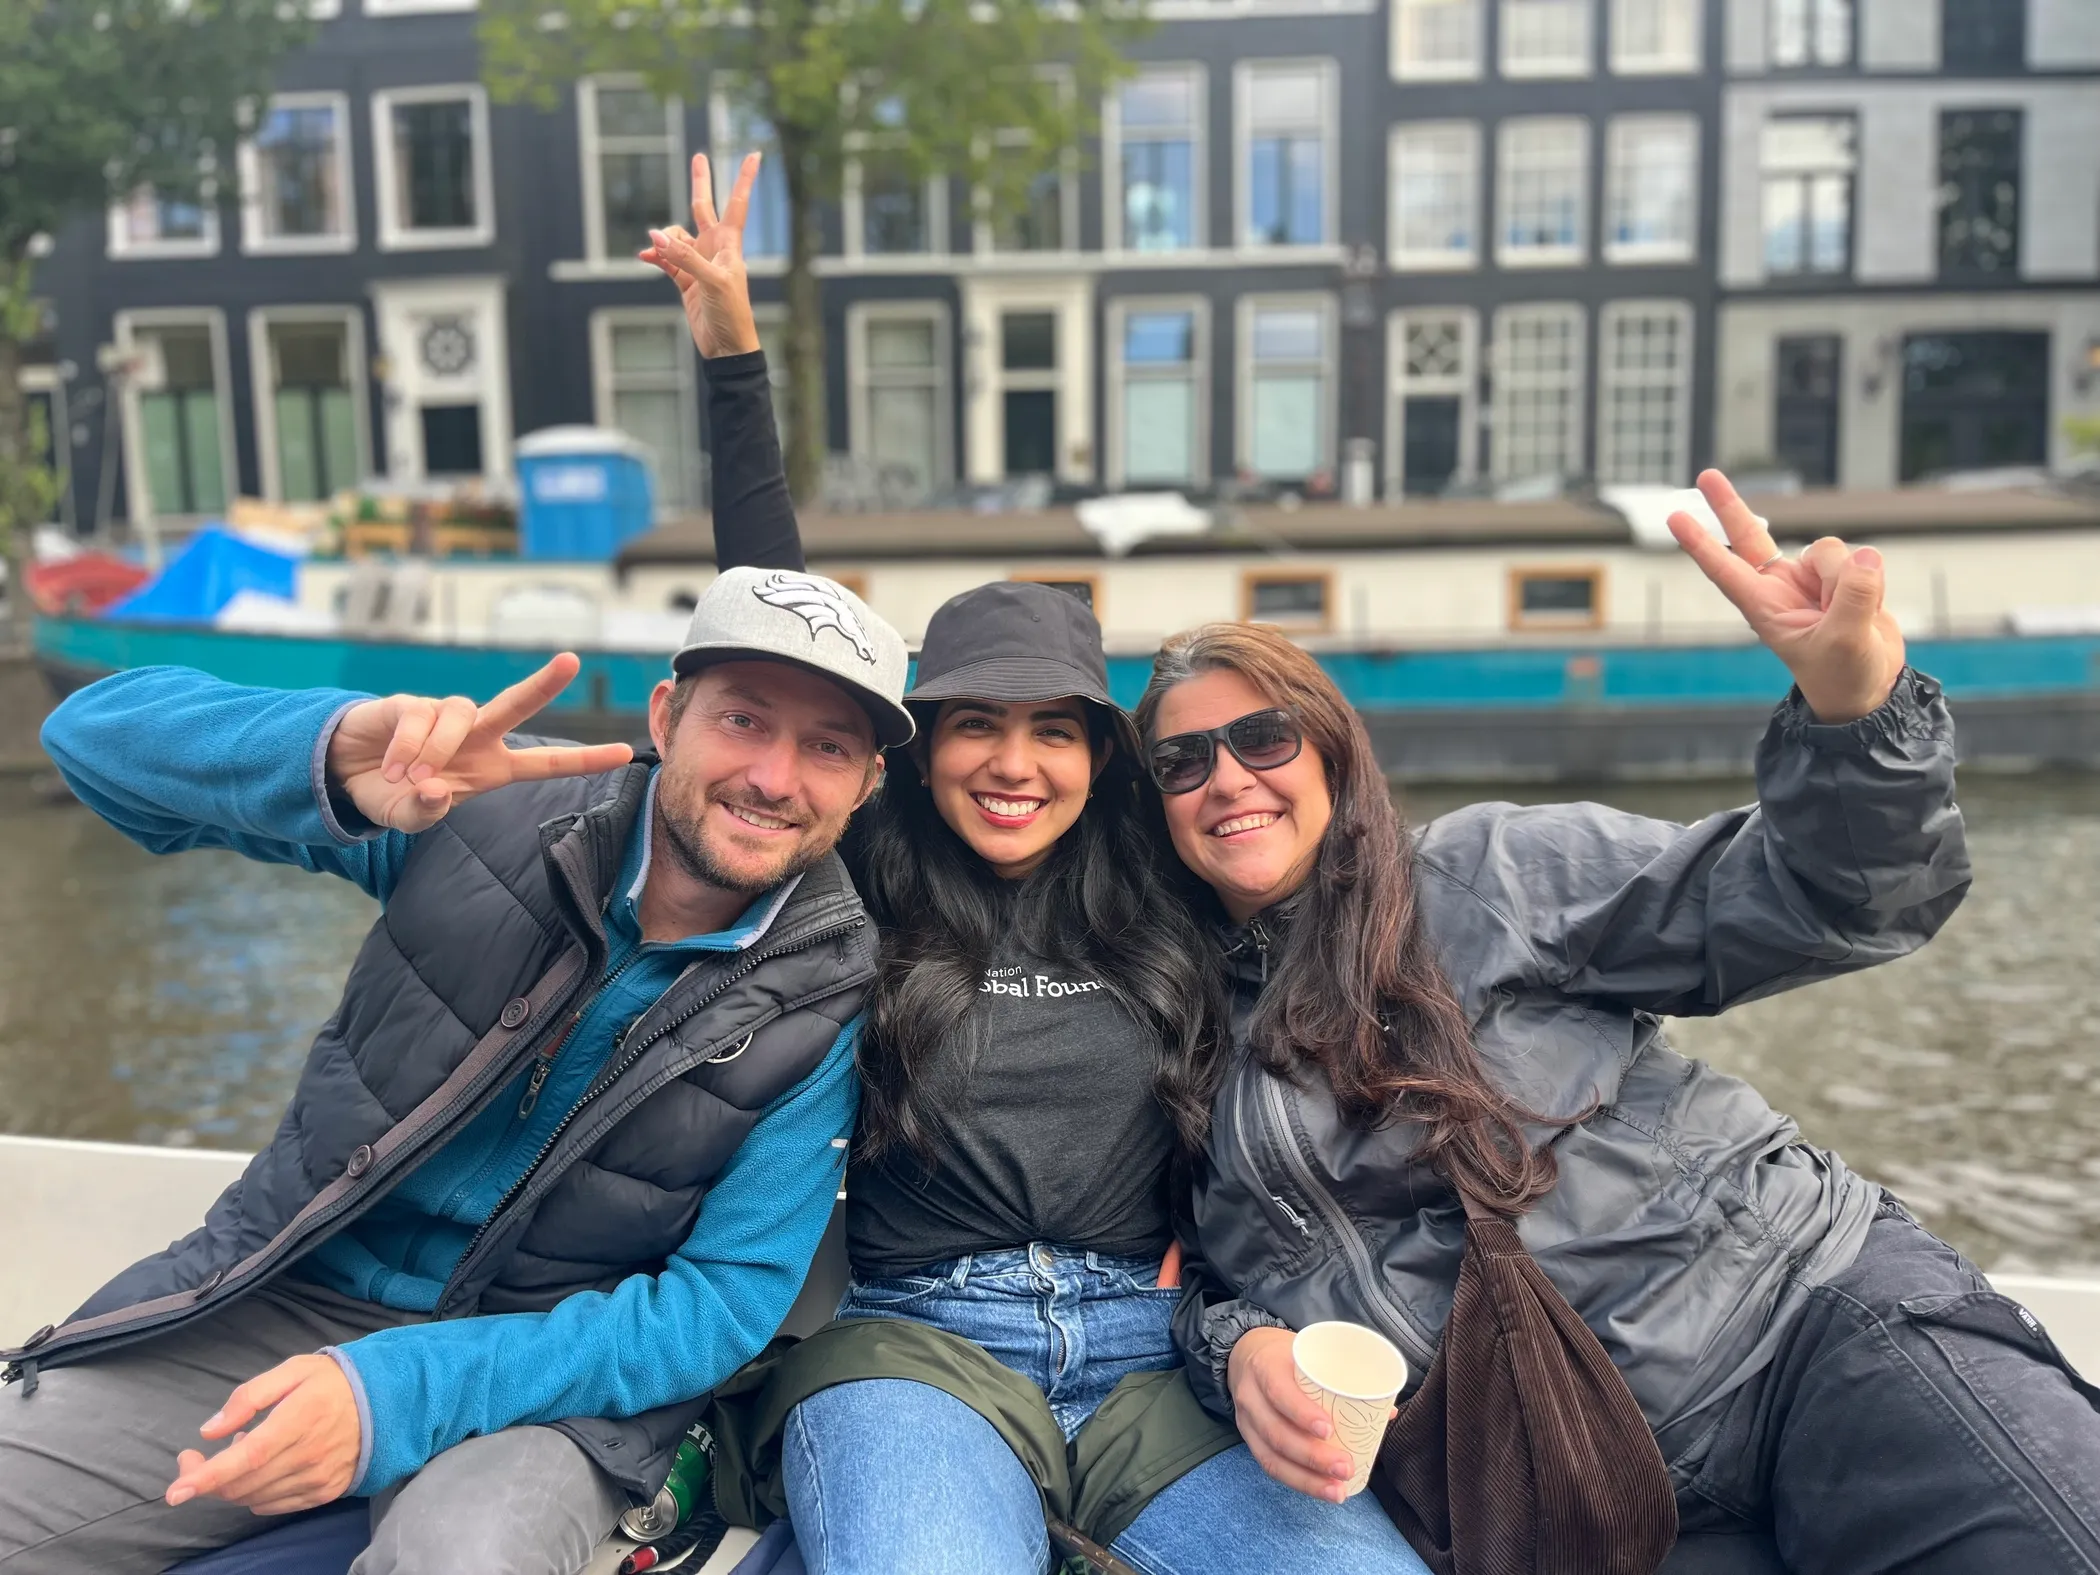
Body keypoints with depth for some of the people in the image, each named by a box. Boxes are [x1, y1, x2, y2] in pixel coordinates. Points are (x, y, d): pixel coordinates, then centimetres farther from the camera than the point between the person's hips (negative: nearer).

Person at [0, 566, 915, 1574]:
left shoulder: (827, 1005, -11)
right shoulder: (486, 802, -11)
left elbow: (727, 1301, -12)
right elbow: (97, 731, -11)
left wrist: (401, 1389, -24)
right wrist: (329, 756, -36)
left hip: (554, 1364, -2)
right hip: (297, 1293, 2)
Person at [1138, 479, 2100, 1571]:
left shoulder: (1485, 872, 1)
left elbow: (1815, 899, -4)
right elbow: (1213, 1279, 15)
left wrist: (1854, 712, -22)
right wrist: (1236, 1350, -7)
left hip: (1805, 1309, -1)